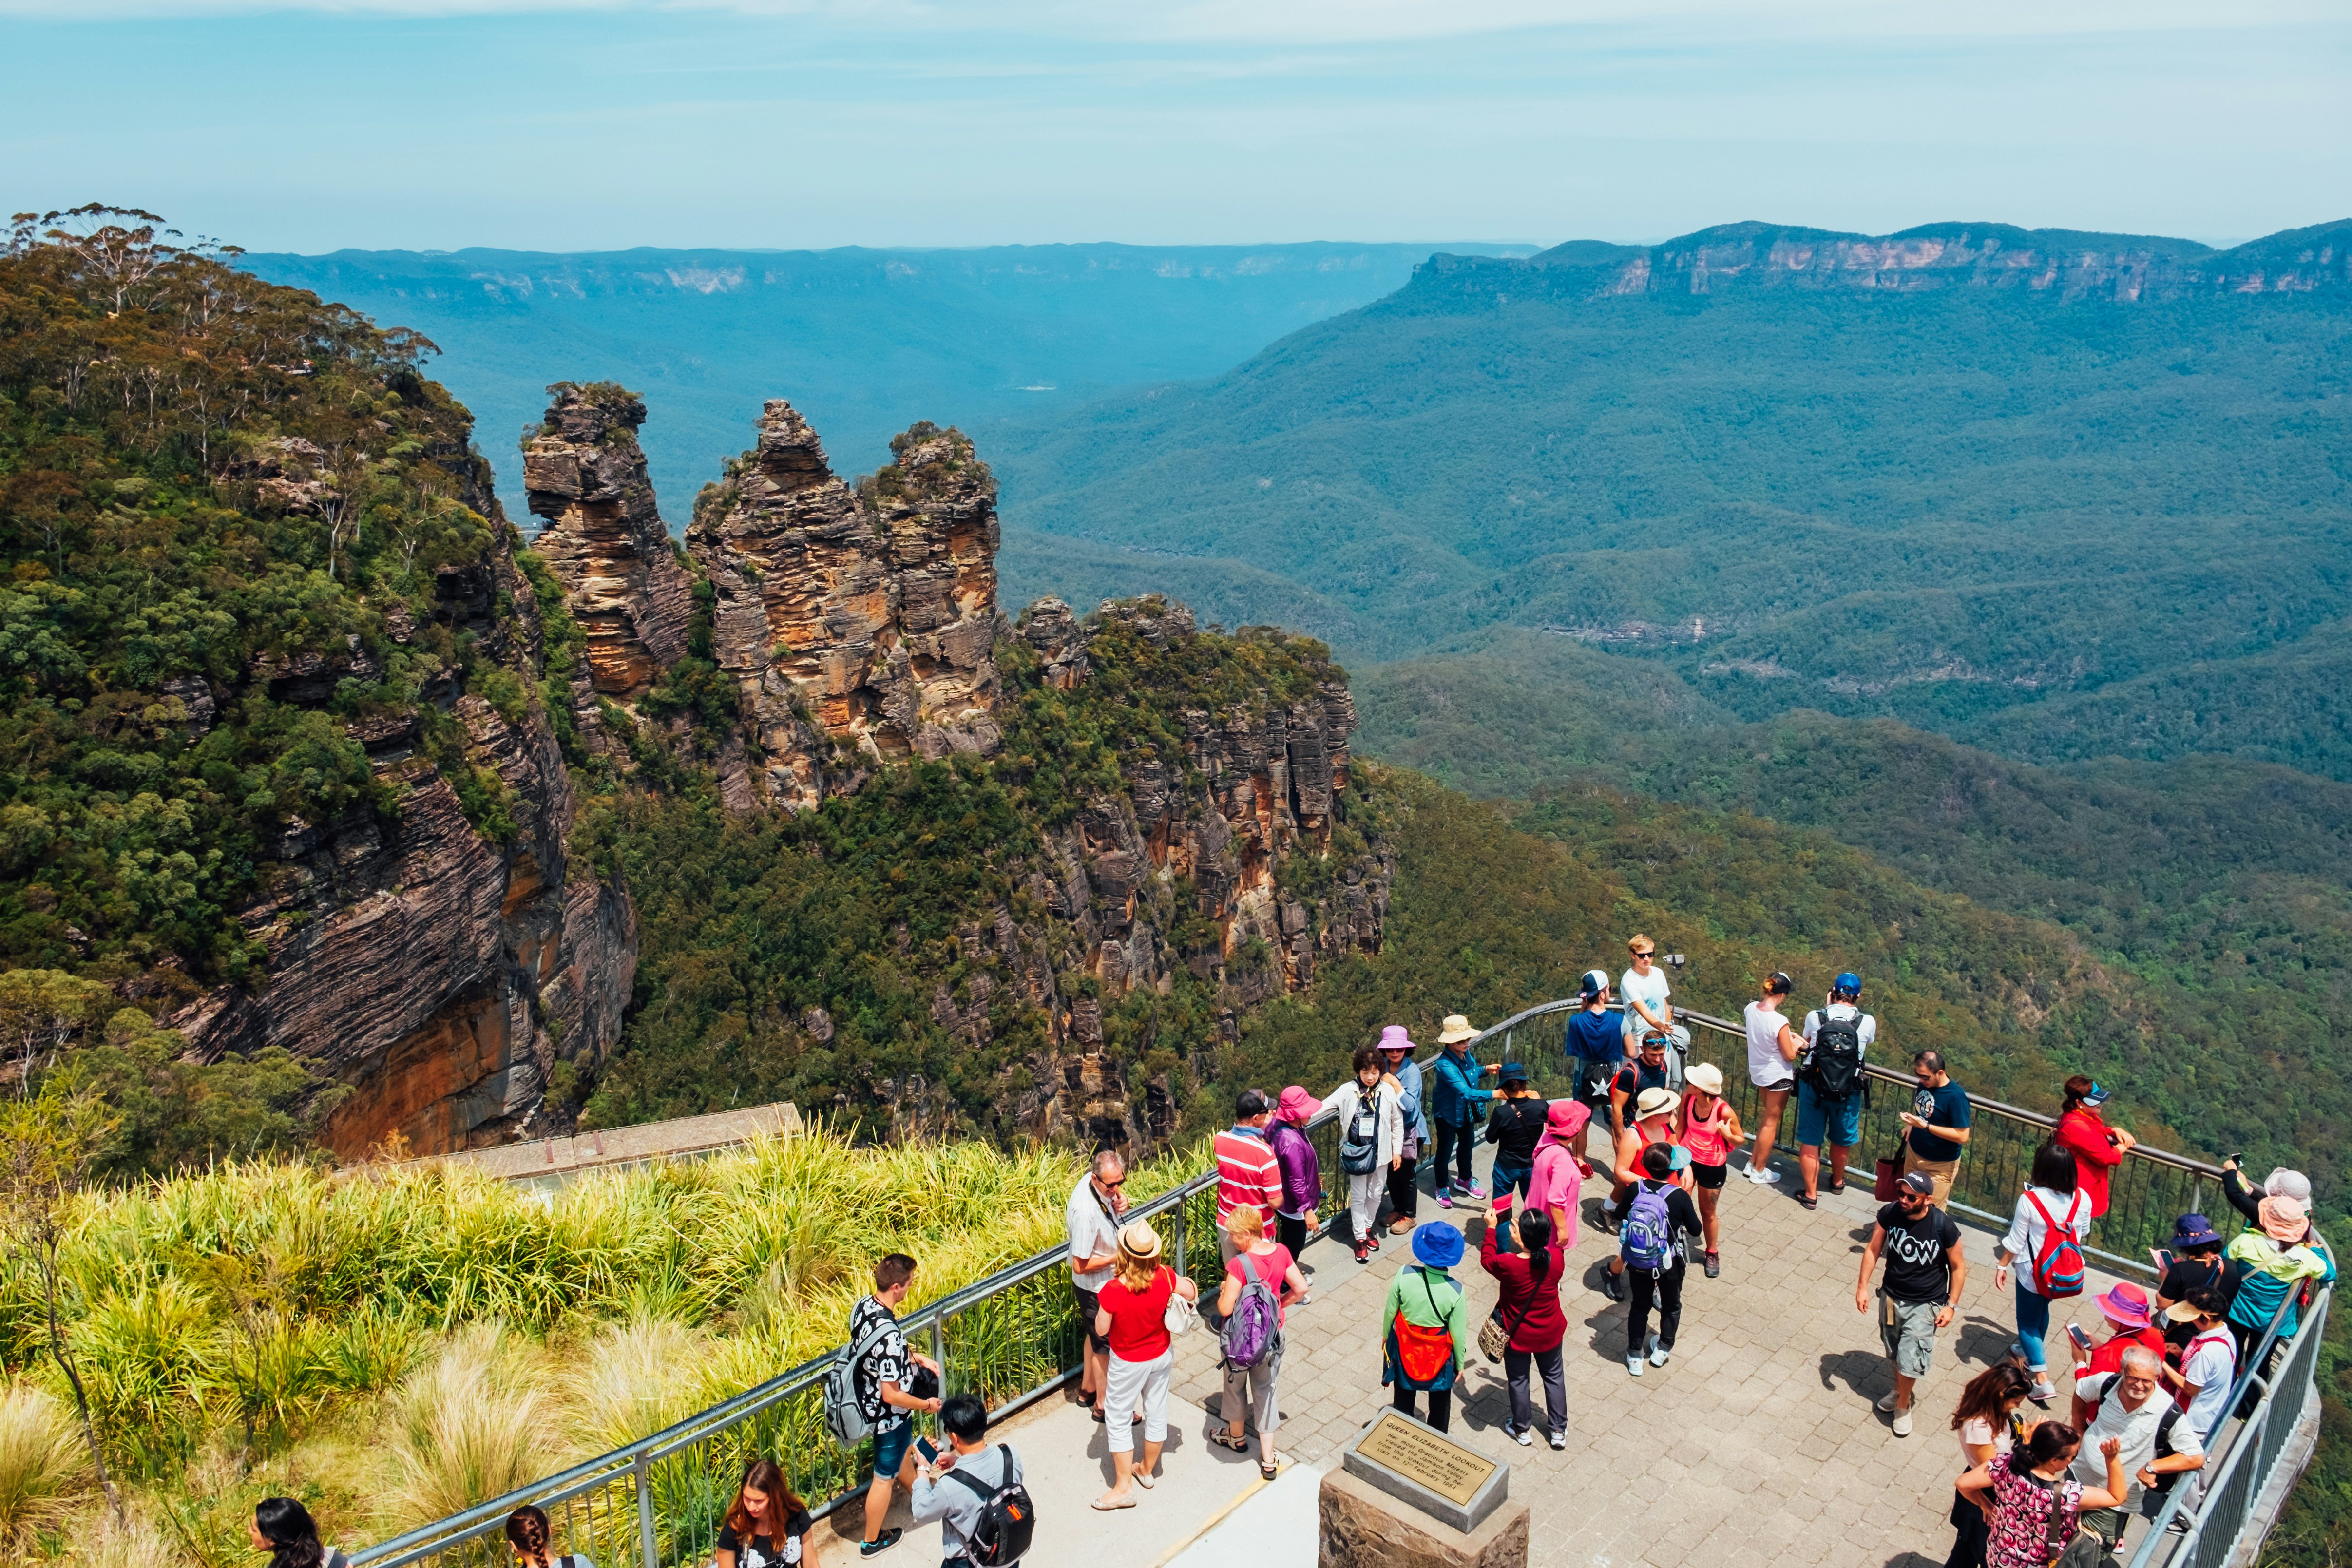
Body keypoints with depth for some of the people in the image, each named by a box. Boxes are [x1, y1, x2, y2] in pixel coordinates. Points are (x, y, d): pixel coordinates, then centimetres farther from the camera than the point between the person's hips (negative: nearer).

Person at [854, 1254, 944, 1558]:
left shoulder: (863, 1306, -13)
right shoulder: (889, 1333, -39)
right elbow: (892, 1395, -31)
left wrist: (917, 1358, 3)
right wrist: (926, 1405, -16)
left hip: (868, 1400, 8)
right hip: (890, 1415, -8)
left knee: (904, 1449, 33)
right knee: (885, 1476, 16)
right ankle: (872, 1541, 37)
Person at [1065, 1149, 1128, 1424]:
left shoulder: (1101, 1187, -13)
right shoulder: (1085, 1211, -37)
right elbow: (1081, 1265, -31)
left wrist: (1119, 1205, -12)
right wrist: (1118, 1258, -27)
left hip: (1103, 1282, 8)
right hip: (1095, 1287, -8)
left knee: (1096, 1336, 26)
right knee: (1104, 1344, 11)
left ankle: (1087, 1390, 46)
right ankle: (1103, 1405, 31)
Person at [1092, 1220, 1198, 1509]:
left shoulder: (1114, 1290, -33)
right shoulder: (1165, 1277, -23)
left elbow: (1101, 1329, -19)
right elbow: (1192, 1293, -4)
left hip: (1128, 1363, -4)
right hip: (1161, 1356, 4)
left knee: (1119, 1421, 14)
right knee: (1156, 1412, 22)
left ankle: (1124, 1487, 22)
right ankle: (1147, 1470, 42)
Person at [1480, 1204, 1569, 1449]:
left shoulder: (1508, 1265, -33)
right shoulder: (1557, 1259, -25)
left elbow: (1487, 1258, -9)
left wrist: (1491, 1228, 1)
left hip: (1518, 1336, -2)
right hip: (1550, 1334, 2)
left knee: (1518, 1380, 21)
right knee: (1554, 1376, 25)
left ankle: (1523, 1430, 39)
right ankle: (1558, 1430, 37)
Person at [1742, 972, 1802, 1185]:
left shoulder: (1751, 1008, -10)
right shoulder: (1780, 1022, -31)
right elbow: (1790, 1056, -18)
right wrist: (1798, 1044, 0)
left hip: (1758, 1072, 7)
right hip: (1778, 1077, -7)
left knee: (1767, 1118, 25)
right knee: (1771, 1123, 10)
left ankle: (1753, 1162, 33)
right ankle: (1759, 1172, 23)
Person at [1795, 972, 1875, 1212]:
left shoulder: (1815, 1017, -12)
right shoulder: (1867, 1023, -13)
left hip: (1813, 1086, -1)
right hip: (1848, 1091, 1)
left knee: (1810, 1141, 12)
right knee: (1841, 1140, 24)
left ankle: (1811, 1194, 19)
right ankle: (1837, 1181, 46)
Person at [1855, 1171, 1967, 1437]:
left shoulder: (1944, 1227, -25)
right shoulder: (1889, 1214, -18)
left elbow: (1958, 1267, -9)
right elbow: (1873, 1249, -4)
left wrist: (1950, 1305, -9)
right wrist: (1863, 1286, -6)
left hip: (1924, 1305, -3)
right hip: (1891, 1296, 3)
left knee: (1909, 1361, -2)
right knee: (1894, 1354, 21)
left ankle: (1903, 1406, 26)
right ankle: (1901, 1388, 50)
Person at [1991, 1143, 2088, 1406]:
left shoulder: (2030, 1200, -25)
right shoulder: (2080, 1200, -12)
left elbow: (2015, 1241, -15)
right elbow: (2079, 1236, 3)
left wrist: (2002, 1266, -2)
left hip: (2034, 1272, -5)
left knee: (2028, 1321, 10)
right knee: (2042, 1310, 29)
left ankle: (2042, 1380, 2)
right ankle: (2031, 1352, 51)